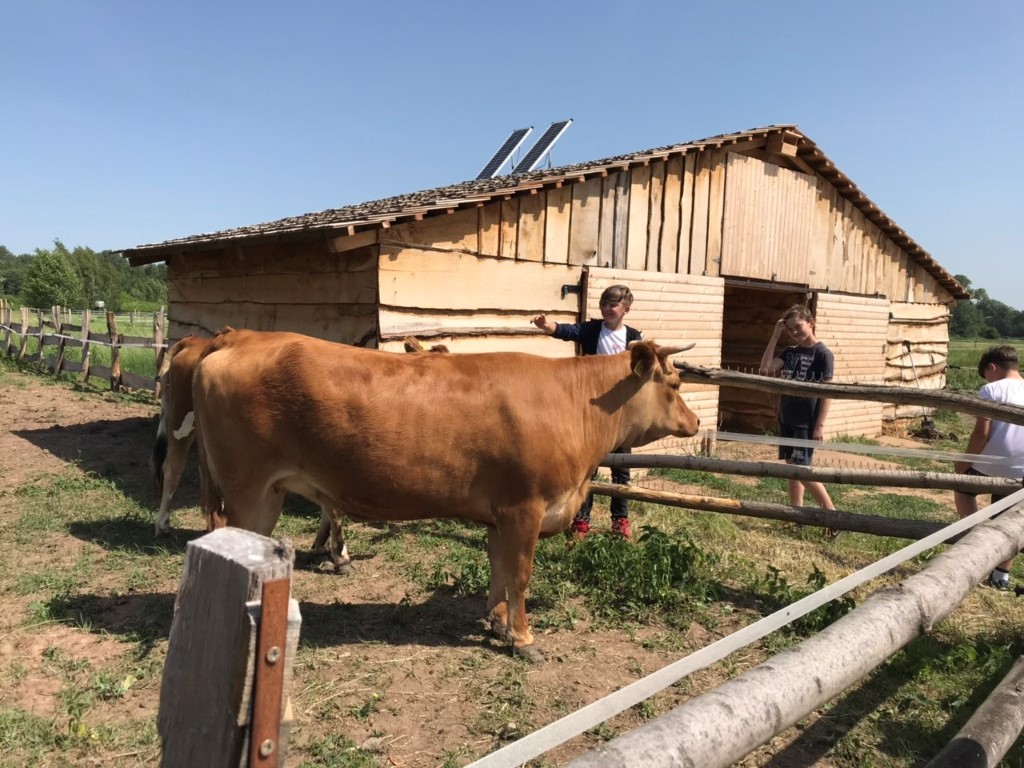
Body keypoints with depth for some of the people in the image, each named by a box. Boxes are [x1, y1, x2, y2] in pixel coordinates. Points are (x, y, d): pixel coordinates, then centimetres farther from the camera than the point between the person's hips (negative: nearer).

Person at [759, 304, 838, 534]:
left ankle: (832, 514, 5)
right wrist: (775, 337, -3)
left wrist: (820, 425, -16)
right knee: (792, 468, 10)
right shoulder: (789, 352, 10)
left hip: (806, 421, -7)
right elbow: (765, 369, -3)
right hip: (786, 419, 7)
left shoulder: (823, 353, -8)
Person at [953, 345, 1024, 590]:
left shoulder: (991, 390, -9)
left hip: (990, 464, -5)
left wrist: (966, 461, -2)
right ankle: (1001, 575, 20)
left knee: (963, 488, 26)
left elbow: (981, 432, -14)